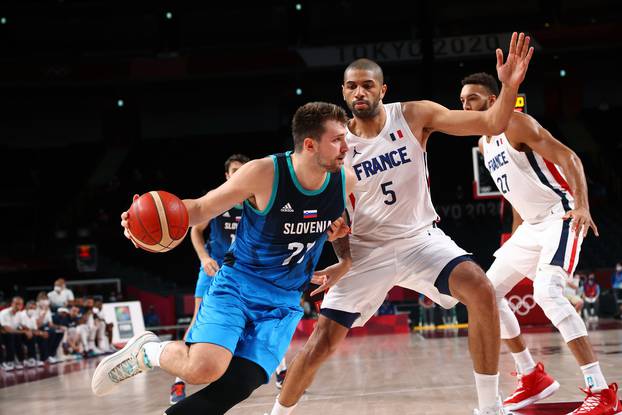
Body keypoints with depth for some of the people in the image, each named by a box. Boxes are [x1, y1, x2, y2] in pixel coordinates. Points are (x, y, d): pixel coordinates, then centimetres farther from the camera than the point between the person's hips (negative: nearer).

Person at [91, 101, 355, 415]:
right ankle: (146, 352, 6)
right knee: (204, 369, -27)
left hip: (284, 303, 4)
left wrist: (337, 230, -4)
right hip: (238, 284, -4)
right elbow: (202, 207, -8)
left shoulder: (345, 180, -6)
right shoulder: (264, 173, -19)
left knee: (236, 386, -15)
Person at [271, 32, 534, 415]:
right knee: (322, 343, -5)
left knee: (481, 290, -27)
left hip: (420, 237, 0)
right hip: (366, 249, 0)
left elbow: (492, 124, -15)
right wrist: (344, 261, -14)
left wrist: (509, 86, -34)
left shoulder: (415, 116, -9)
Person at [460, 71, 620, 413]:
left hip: (560, 216, -10)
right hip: (531, 224, 10)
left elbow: (567, 157, -21)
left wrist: (582, 206, -34)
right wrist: (516, 233, 22)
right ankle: (533, 378, 18)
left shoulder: (516, 124, -13)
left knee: (547, 293, -28)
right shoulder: (485, 144, 14)